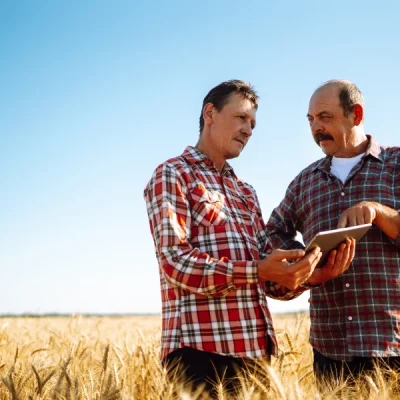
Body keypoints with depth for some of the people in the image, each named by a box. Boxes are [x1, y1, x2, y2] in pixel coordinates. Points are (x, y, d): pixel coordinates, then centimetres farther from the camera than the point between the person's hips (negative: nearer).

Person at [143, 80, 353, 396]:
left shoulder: (245, 192, 22)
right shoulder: (172, 175, 1)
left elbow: (268, 280, 17)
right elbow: (176, 262, -14)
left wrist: (309, 274, -4)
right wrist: (257, 271, -23)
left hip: (255, 350, 7)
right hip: (202, 349, -7)